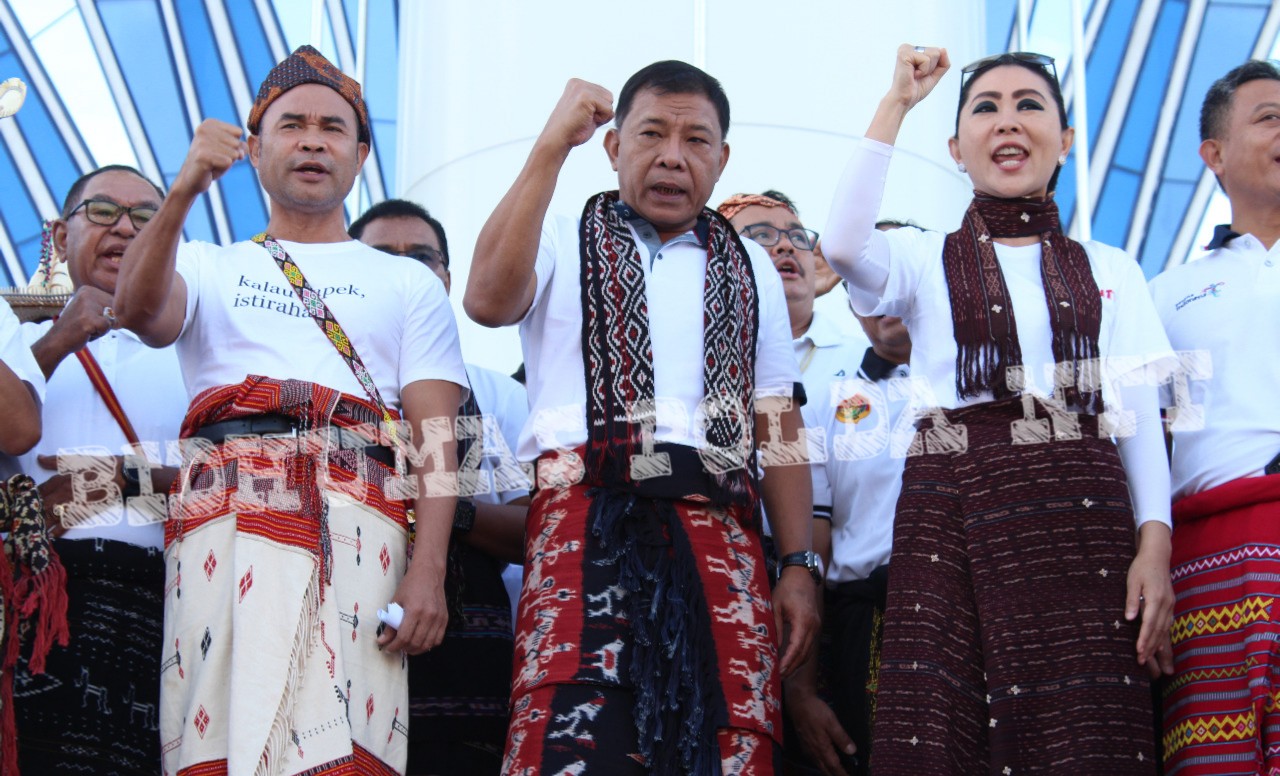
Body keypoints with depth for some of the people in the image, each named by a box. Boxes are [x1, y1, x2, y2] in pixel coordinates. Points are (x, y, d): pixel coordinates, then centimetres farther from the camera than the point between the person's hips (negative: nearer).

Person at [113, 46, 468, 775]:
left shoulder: (410, 282, 22)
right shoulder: (208, 268, 24)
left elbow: (435, 433, 10)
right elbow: (139, 311, 0)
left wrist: (429, 570, -5)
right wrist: (183, 193, -16)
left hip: (358, 518, -1)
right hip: (226, 514, 1)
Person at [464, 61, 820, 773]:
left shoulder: (749, 268, 22)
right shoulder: (563, 242, 13)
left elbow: (780, 427, 17)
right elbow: (489, 302, -10)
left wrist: (799, 567, 7)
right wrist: (552, 147, -10)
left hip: (719, 534, 3)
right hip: (587, 517, -3)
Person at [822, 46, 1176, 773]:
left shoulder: (1111, 271, 18)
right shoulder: (926, 261, 14)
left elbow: (1139, 415, 11)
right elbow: (845, 246, -9)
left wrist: (1155, 546, -3)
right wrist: (898, 101, -2)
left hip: (1079, 509, 1)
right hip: (950, 506, -1)